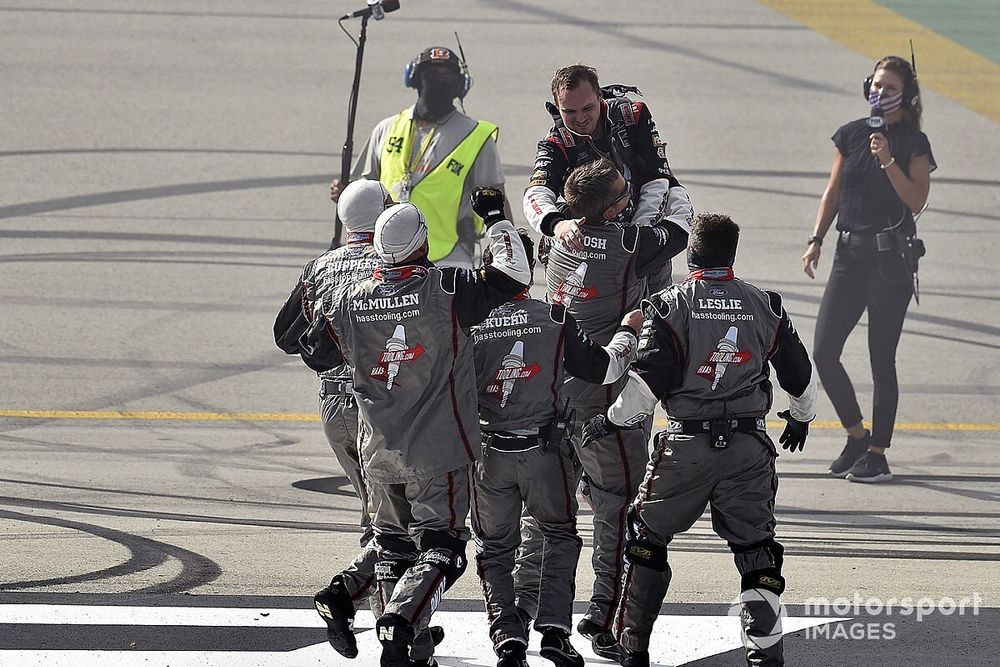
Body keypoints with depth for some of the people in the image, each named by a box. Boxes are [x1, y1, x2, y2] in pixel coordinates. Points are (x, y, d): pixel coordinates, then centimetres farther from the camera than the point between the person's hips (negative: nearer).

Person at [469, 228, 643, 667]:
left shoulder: (469, 325, -8)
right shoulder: (555, 320, -9)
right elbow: (603, 370, -1)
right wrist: (628, 333, 16)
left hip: (487, 453, 0)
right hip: (545, 450, 0)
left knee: (494, 549, 15)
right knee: (560, 535, 20)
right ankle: (554, 628, 5)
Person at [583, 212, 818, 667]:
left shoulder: (670, 307, -7)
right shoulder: (765, 307, 3)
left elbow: (650, 378, -13)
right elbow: (799, 373, 14)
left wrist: (613, 420, 1)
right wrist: (800, 417, 33)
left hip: (686, 445, -2)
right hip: (749, 448, 2)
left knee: (647, 536, 13)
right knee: (755, 546, 8)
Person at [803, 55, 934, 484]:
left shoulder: (914, 144, -3)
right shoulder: (850, 136, 9)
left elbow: (916, 200, -12)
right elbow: (834, 192, 14)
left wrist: (888, 161, -21)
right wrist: (816, 240, 6)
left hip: (891, 259, -5)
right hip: (850, 255, 5)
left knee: (882, 360, -2)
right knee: (823, 353, -2)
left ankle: (877, 455, 5)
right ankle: (857, 435, 17)